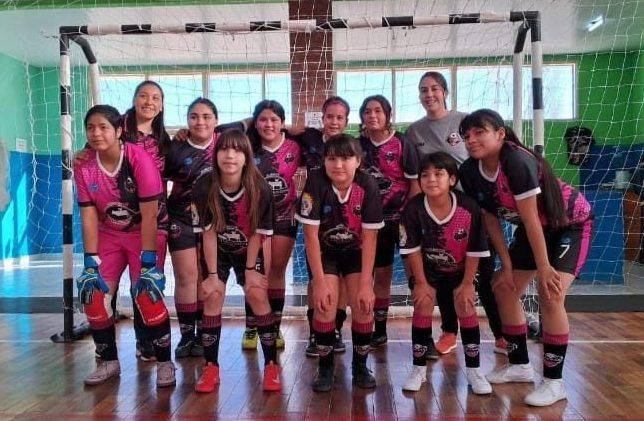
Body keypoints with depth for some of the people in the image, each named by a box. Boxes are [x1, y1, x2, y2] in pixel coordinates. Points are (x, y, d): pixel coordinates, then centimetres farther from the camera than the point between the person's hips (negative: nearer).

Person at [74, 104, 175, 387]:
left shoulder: (139, 159, -23)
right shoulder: (83, 166, -9)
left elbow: (149, 215, -23)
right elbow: (89, 216, -8)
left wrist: (148, 263, -25)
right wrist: (91, 264, -12)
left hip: (146, 233, -4)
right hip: (108, 235, 5)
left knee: (147, 293, -18)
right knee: (92, 293, -4)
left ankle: (165, 363, 0)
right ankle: (108, 361, 16)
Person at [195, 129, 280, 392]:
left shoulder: (259, 189, -24)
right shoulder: (204, 187, -22)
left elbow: (256, 234, -15)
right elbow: (209, 232, -17)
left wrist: (250, 269, -12)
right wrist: (212, 274, -15)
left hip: (248, 251, -1)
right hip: (217, 251, 1)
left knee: (257, 294, -16)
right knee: (213, 295, -14)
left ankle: (271, 365, -2)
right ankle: (211, 367, 0)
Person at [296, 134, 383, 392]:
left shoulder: (367, 185, -22)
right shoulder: (316, 182, -25)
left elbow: (370, 237, -18)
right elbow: (310, 234, -22)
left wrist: (365, 284, -20)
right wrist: (320, 282, -23)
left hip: (356, 251, 1)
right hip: (323, 252, -1)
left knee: (364, 306, -12)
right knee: (325, 304, -18)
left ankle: (360, 366, 12)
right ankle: (325, 367, 4)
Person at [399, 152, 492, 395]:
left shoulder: (469, 208, -25)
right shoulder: (413, 209, -25)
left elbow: (474, 250, -15)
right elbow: (413, 249, -15)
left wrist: (467, 283, -11)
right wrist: (421, 282, -12)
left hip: (460, 269, 0)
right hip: (427, 269, 0)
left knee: (466, 306, -10)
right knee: (423, 304, -12)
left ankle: (473, 370, 7)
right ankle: (419, 369, 3)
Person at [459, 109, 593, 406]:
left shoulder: (518, 161, -33)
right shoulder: (470, 172, -12)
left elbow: (530, 218, -30)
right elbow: (490, 219, -4)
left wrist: (543, 267, -23)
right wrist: (507, 265, -3)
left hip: (570, 224, -7)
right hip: (534, 228, 8)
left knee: (549, 294, -20)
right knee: (504, 289, 6)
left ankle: (554, 382, -4)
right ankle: (520, 365, 24)